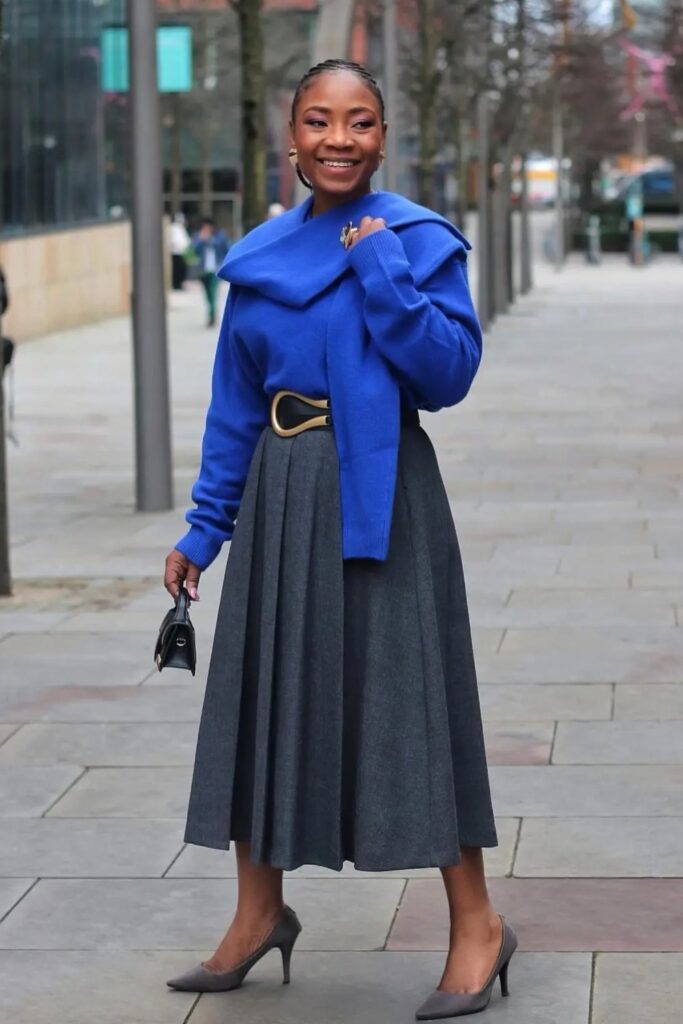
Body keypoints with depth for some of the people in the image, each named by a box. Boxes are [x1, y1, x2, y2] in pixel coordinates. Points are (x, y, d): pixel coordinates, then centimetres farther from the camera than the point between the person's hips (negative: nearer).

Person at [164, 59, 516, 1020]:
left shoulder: (419, 239, -6)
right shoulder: (261, 256, 8)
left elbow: (451, 373, -15)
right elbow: (235, 406, 13)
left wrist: (381, 268, -19)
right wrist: (204, 529, 13)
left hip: (380, 496, -5)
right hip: (279, 493, 5)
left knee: (405, 693, -2)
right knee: (264, 687, 10)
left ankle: (477, 922, 9)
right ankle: (259, 912, 24)